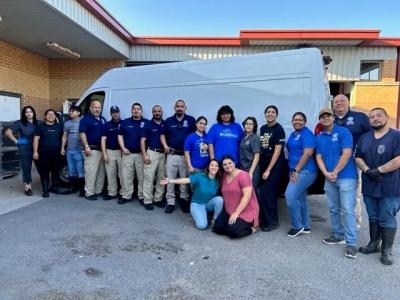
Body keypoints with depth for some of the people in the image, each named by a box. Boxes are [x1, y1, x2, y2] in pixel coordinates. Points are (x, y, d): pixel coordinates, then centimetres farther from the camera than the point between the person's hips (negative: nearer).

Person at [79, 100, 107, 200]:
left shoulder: (103, 119, 16)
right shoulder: (86, 119, -5)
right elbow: (82, 133, -14)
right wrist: (86, 146, -22)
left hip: (102, 149, 8)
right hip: (92, 150, -7)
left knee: (101, 172, 11)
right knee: (91, 172, -8)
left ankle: (99, 191, 20)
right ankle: (89, 193, -2)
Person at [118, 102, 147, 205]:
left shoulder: (146, 122, 1)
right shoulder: (125, 122, 8)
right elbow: (120, 135, 10)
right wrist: (123, 148, -2)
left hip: (141, 154, -2)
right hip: (127, 153, 2)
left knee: (142, 176, 2)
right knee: (126, 176, 4)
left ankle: (142, 196, 13)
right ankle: (126, 196, 15)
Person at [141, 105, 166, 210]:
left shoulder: (166, 124, 7)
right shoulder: (148, 124, 1)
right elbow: (143, 140, -1)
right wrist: (144, 154, -10)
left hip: (163, 153, 3)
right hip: (152, 153, -3)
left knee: (161, 178, 7)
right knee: (149, 177, -4)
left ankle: (158, 199, 18)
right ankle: (148, 201, 2)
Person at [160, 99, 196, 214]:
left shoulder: (191, 120, 1)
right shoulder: (169, 120, 7)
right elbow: (163, 135, 12)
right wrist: (165, 146, -4)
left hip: (186, 155, -1)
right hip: (172, 154, 1)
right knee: (170, 178, 2)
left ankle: (184, 200, 22)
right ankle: (170, 202, 10)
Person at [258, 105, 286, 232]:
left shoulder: (279, 129, -9)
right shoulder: (263, 128, 10)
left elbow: (277, 151, -14)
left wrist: (268, 170, -15)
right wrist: (263, 167, 10)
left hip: (275, 167, -6)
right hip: (264, 165, 6)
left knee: (265, 193, -10)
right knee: (270, 193, 11)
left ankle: (271, 222, 3)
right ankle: (271, 220, 22)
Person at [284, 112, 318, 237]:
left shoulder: (307, 134, -9)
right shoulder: (293, 134, 17)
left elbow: (307, 154, -19)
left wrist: (296, 170, -18)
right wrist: (292, 170, 12)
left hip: (305, 171, -9)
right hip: (296, 171, 9)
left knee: (290, 196, -16)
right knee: (301, 199, 12)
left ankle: (297, 226, -2)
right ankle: (306, 226, 22)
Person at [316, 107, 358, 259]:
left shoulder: (343, 132, -5)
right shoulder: (319, 137, 12)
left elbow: (347, 154, -14)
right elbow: (319, 157, 9)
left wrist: (335, 172, -13)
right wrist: (326, 173, -7)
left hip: (346, 177, -6)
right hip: (329, 178, 6)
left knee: (347, 210, -8)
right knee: (334, 209, 13)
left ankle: (351, 243, -3)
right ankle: (338, 235, 26)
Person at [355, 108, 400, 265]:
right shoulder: (364, 138, 11)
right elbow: (358, 158, 9)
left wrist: (378, 170, -17)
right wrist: (367, 170, -9)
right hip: (369, 186, 5)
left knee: (387, 219, 3)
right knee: (373, 217, 16)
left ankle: (386, 250, 14)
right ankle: (374, 244, 29)